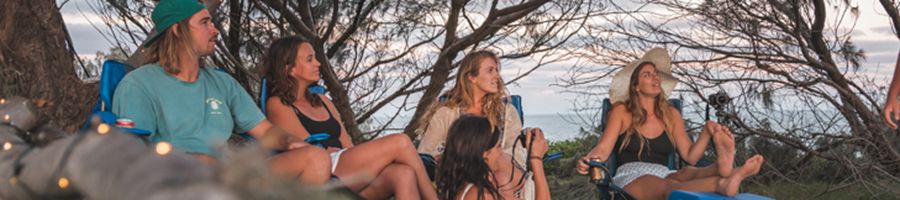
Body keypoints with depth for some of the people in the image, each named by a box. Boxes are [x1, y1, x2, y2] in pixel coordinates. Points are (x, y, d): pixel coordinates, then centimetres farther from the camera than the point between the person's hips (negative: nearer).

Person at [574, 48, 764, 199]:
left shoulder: (671, 115, 19)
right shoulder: (622, 111, 9)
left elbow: (690, 156, 11)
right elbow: (603, 149, -1)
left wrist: (707, 132, -7)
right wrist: (588, 160, -25)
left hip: (663, 176, 4)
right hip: (631, 177, -4)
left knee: (687, 173, -34)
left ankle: (723, 168, -69)